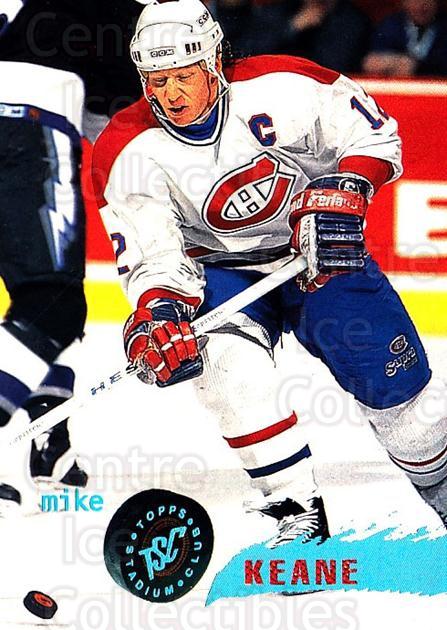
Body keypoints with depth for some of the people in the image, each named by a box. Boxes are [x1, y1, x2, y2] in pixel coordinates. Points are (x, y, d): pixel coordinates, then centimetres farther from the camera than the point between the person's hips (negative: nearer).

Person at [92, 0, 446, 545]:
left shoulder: (282, 87, -20)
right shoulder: (128, 153, -17)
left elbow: (375, 136, -10)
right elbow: (152, 259, -17)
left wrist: (343, 194, -27)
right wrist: (159, 311, -37)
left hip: (319, 253, 0)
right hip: (221, 270, 0)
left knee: (390, 375, -8)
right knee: (230, 364, -29)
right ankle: (297, 514, -20)